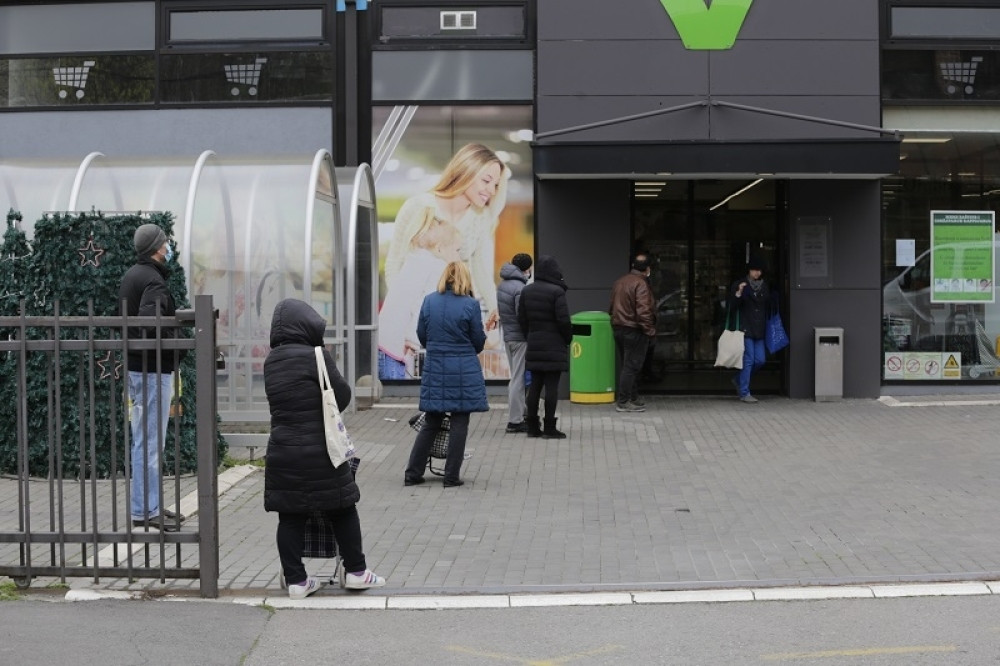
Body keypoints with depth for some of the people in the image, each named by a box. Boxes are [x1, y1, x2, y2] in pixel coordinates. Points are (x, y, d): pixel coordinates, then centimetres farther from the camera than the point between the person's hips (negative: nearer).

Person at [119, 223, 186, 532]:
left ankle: (147, 505, 22)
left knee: (144, 440, 15)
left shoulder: (132, 275, 14)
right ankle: (144, 510, -1)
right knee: (149, 442, -5)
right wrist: (173, 344, -18)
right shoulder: (153, 281, -17)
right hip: (153, 368, -10)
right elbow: (149, 321, -31)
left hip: (136, 365, 10)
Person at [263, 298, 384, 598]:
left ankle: (295, 579, 10)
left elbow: (278, 404, 13)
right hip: (319, 452, -5)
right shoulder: (316, 356, -11)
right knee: (342, 509, 10)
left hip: (282, 453, 5)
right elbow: (342, 396, -5)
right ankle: (354, 570, 18)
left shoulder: (271, 362, 6)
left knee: (289, 517, 8)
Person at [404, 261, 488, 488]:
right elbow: (479, 341, -2)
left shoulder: (429, 301, 1)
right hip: (464, 370, -4)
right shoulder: (470, 304, -9)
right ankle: (451, 476, 8)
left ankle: (413, 473, 13)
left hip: (434, 369, 4)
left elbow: (421, 335, 8)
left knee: (431, 423, 12)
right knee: (459, 423, 5)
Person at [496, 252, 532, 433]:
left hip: (507, 335, 9)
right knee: (519, 379, -3)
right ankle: (515, 421, 0)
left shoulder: (502, 284, 9)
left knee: (515, 377, 18)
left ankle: (519, 413, 27)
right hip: (520, 337, -9)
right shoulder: (520, 288, -19)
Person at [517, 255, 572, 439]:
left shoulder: (526, 291, 6)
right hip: (554, 346, -6)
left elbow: (521, 318, 8)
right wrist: (568, 339, 1)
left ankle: (532, 426, 13)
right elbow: (564, 320, -15)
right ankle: (549, 428, -1)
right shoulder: (557, 291, -13)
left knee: (535, 385, 10)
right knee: (552, 386, -2)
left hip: (534, 345, 6)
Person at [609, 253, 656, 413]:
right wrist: (650, 332, -16)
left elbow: (612, 307, 18)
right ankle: (623, 402, -2)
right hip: (634, 331, -9)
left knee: (628, 365, 17)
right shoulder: (641, 284, -16)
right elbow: (643, 311, -22)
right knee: (631, 367, -3)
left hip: (618, 329, 9)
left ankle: (634, 398, 25)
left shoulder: (619, 282, 11)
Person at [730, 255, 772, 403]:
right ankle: (744, 393, 0)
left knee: (760, 360, 4)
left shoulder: (764, 286, 14)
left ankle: (739, 379, 27)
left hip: (759, 330, 6)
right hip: (746, 329, -6)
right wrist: (738, 294, -24)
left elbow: (768, 308, 22)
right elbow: (733, 307, -8)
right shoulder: (739, 285, -3)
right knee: (748, 360, -8)